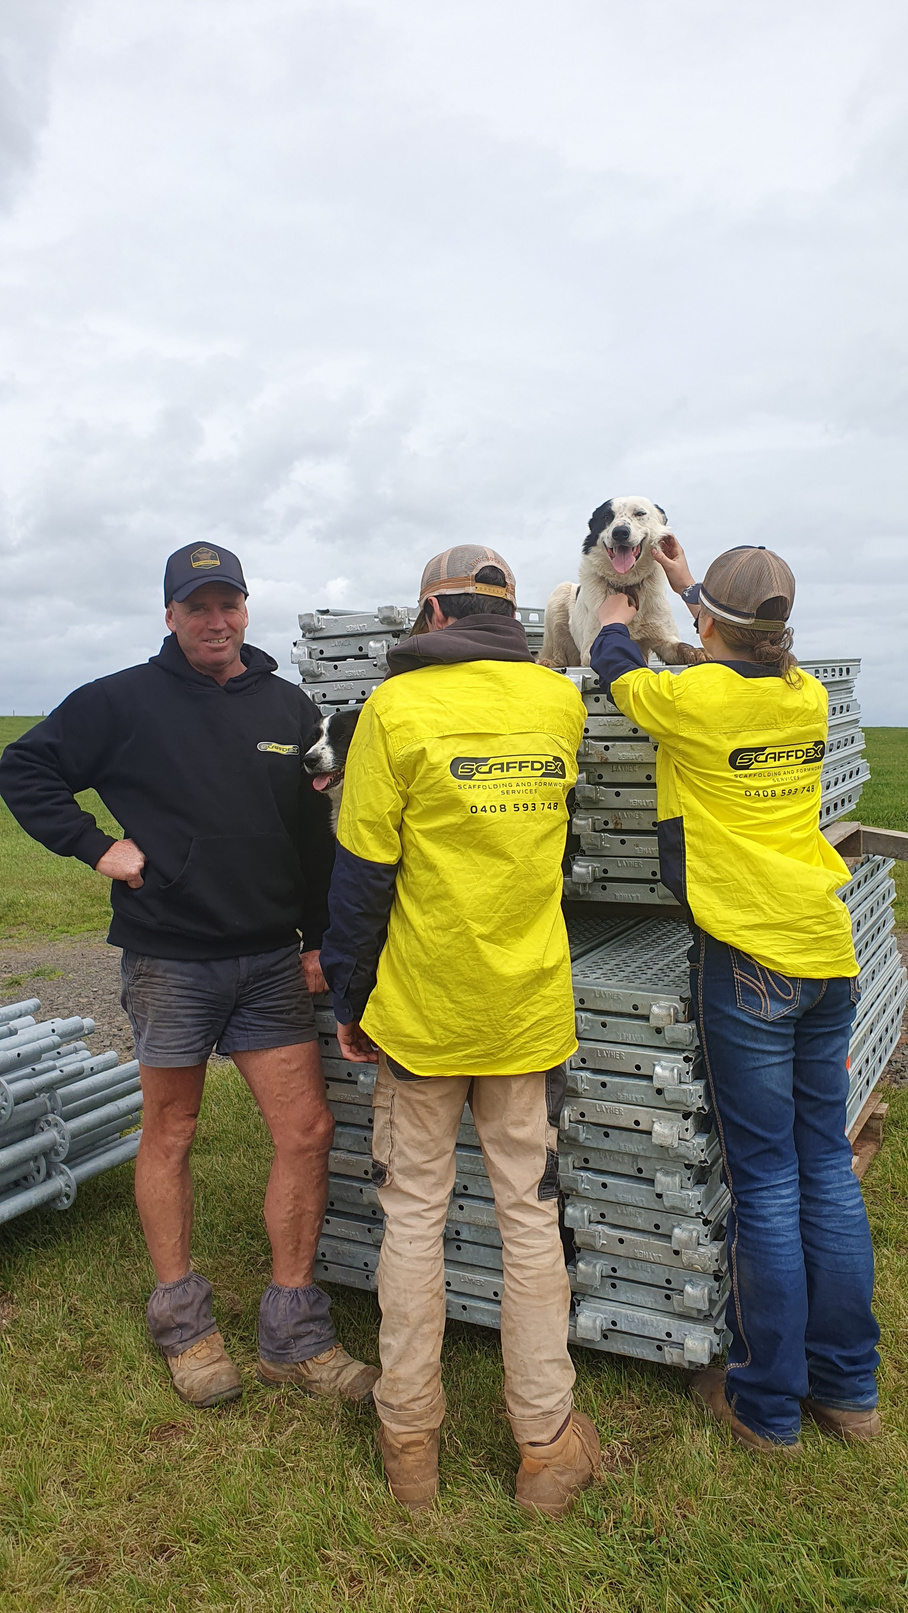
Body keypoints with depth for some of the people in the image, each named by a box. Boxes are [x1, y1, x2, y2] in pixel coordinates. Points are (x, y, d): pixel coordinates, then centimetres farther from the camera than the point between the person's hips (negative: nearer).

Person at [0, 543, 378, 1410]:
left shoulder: (289, 708, 7)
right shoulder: (123, 702, -3)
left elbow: (316, 837, 10)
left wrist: (319, 939, 7)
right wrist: (96, 845, -8)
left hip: (271, 962, 3)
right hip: (170, 960, -3)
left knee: (307, 1132, 1)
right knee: (170, 1135, 10)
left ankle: (293, 1335, 17)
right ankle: (182, 1323, 30)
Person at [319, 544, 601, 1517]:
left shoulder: (397, 707, -11)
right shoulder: (560, 704, 1)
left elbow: (362, 873, -9)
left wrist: (349, 1002, 1)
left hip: (421, 1012, -2)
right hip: (531, 1009, 3)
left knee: (413, 1216, 12)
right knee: (530, 1216, 12)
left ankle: (410, 1438, 26)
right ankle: (546, 1444, 25)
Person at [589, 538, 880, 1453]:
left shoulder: (692, 698, -12)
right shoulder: (807, 697, 5)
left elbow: (618, 673, 9)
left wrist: (615, 621, 32)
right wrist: (687, 586, 40)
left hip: (747, 963, -6)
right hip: (828, 953, 6)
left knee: (765, 1180, 3)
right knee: (827, 1164, 14)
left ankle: (767, 1404, 19)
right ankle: (848, 1386, 29)